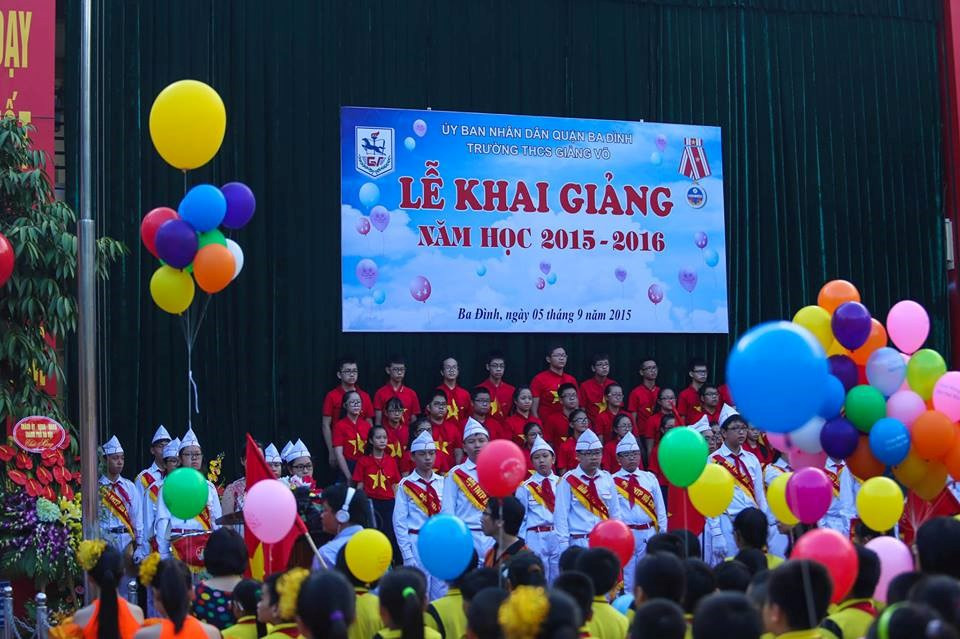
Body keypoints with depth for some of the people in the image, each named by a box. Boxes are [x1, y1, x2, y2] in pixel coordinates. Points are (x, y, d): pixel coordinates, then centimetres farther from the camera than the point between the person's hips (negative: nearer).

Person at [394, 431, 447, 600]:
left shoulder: (443, 483, 7)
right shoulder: (405, 485, -1)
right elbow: (399, 521, -2)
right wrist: (407, 555, -7)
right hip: (417, 542, -3)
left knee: (442, 596, 5)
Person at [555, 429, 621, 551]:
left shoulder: (607, 479, 9)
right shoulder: (568, 481, -4)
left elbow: (615, 513, 13)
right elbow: (561, 515, -5)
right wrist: (564, 545, -9)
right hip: (579, 542, -4)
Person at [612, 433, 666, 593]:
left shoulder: (650, 478, 8)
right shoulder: (612, 481, -1)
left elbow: (660, 507, 11)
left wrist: (662, 532, 6)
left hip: (649, 533, 3)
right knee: (627, 580, 2)